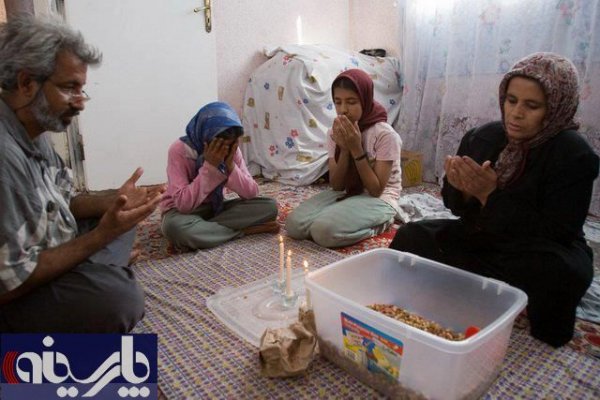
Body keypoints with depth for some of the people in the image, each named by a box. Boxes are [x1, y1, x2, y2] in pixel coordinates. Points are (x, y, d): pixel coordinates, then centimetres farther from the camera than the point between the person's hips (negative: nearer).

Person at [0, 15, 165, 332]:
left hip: (50, 257, 9)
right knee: (117, 297, -33)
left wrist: (113, 203, -7)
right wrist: (102, 234, -25)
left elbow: (64, 202, 10)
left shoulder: (34, 133, 1)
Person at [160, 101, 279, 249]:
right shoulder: (180, 150, -22)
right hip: (184, 212, -3)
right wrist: (210, 166, -32)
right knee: (175, 227, -41)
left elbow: (251, 193, -13)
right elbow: (184, 204, -31)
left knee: (269, 206, -17)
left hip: (216, 208, 4)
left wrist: (230, 165, -26)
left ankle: (202, 228, -19)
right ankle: (245, 230, -23)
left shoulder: (231, 149, -9)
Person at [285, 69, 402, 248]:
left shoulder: (385, 135, -17)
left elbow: (376, 190, -18)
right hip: (345, 193, 6)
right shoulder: (336, 132, -1)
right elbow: (336, 186, -4)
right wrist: (344, 149, -20)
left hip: (379, 201, -5)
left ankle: (377, 224, -4)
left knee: (324, 230, -30)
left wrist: (356, 149, -24)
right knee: (294, 224, -17)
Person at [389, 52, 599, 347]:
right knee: (410, 237, -13)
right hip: (480, 240, 4)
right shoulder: (483, 137, -4)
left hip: (542, 252, -4)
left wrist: (491, 196, -28)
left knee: (561, 272, -38)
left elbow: (556, 232, -23)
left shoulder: (573, 155, -16)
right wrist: (461, 189, -22)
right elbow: (457, 207, 2)